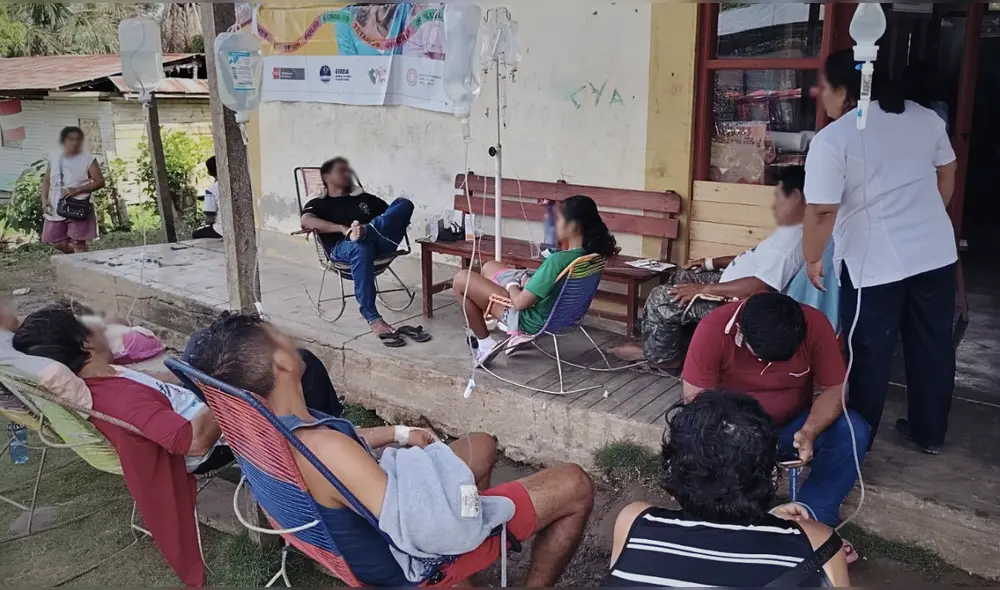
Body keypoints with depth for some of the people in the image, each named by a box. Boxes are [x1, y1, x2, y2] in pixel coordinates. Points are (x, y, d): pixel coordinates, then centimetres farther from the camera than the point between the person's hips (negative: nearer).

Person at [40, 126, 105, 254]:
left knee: (78, 243, -3)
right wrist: (44, 199, -1)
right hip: (56, 209, 5)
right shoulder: (54, 157, 6)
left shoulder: (88, 159, -6)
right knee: (57, 242, 9)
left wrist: (77, 190, -19)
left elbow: (100, 182, -9)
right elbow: (46, 180, 14)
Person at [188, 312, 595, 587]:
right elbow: (423, 527, -40)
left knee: (482, 445, 29)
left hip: (370, 524, 9)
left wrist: (397, 433, 11)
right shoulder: (323, 449, -40)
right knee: (574, 486, -2)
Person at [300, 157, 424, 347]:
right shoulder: (319, 204, 21)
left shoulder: (365, 198, 34)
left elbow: (392, 216, 24)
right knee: (361, 248, -42)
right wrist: (345, 229, -18)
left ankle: (366, 232, -45)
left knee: (404, 203, -17)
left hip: (380, 243, 4)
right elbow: (305, 221, -3)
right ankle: (374, 321, -41)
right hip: (342, 247, -3)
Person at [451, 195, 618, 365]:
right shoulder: (591, 254, -8)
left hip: (530, 321, -9)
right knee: (489, 267, 23)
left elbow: (520, 302, -27)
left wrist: (511, 285, -6)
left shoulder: (558, 260, -34)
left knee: (461, 279, 0)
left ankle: (485, 343, 9)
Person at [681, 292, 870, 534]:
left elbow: (833, 389, -12)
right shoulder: (714, 329, -25)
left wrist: (809, 432, -31)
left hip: (793, 427, 2)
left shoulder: (815, 325, -20)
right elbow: (695, 398, -21)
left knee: (853, 431, -26)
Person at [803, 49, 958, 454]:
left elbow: (821, 211, -16)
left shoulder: (832, 139, -15)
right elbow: (947, 175, 15)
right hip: (937, 254, 6)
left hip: (874, 264, -6)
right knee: (932, 347, 17)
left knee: (869, 356, 9)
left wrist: (811, 258, -3)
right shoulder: (925, 117, 6)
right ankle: (930, 432, 32)